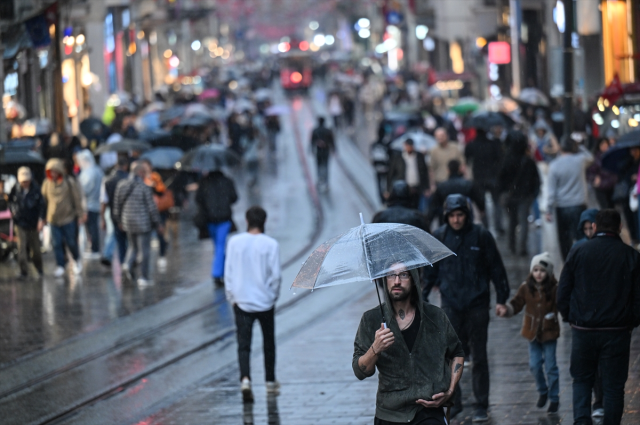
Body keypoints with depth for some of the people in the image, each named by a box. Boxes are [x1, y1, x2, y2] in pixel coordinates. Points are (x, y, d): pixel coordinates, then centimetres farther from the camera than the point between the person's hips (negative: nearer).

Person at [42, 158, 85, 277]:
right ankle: (60, 266, 6)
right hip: (53, 218, 3)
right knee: (57, 244, 0)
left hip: (68, 218, -3)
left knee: (71, 242, 6)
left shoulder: (70, 183, -8)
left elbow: (78, 199, -3)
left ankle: (76, 259, 32)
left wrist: (80, 214, -4)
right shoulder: (47, 184, 3)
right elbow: (44, 200, 11)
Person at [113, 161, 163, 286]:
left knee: (133, 247, 21)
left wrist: (119, 220, 21)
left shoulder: (121, 185, 1)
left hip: (128, 223, 5)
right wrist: (157, 224, -1)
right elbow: (151, 207, -11)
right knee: (145, 251, 5)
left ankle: (128, 264, -5)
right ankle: (143, 278, 7)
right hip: (143, 223, -5)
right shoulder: (144, 188, -15)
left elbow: (117, 204, 9)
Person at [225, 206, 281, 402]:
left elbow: (228, 273, 1)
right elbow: (276, 275, -7)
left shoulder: (235, 242, -3)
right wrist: (273, 296, 9)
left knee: (243, 344, -1)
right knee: (269, 343, 17)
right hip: (265, 301, 0)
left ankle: (245, 379, -22)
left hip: (241, 301, 0)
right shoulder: (270, 244, -9)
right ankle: (270, 382, 26)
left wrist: (232, 297, 11)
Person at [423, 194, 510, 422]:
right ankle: (453, 402, 16)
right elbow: (430, 270, 10)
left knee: (479, 357, 3)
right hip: (450, 305, 2)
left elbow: (496, 268, 2)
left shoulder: (481, 235, -4)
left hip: (477, 304, -2)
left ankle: (481, 406, 10)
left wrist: (501, 299, 0)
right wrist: (422, 298, 7)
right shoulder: (439, 237, 2)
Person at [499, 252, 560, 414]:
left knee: (551, 367, 1)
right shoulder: (526, 288, -2)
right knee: (534, 365, 6)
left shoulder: (554, 288, -10)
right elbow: (517, 303, 0)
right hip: (533, 332, 3)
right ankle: (542, 392, 30)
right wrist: (506, 310, -19)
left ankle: (554, 398, 13)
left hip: (549, 332, -3)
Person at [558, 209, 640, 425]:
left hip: (583, 330, 1)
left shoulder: (578, 253, 1)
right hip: (617, 332, -1)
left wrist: (570, 318, 15)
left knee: (582, 380, 14)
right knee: (613, 386, 6)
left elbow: (563, 293, 2)